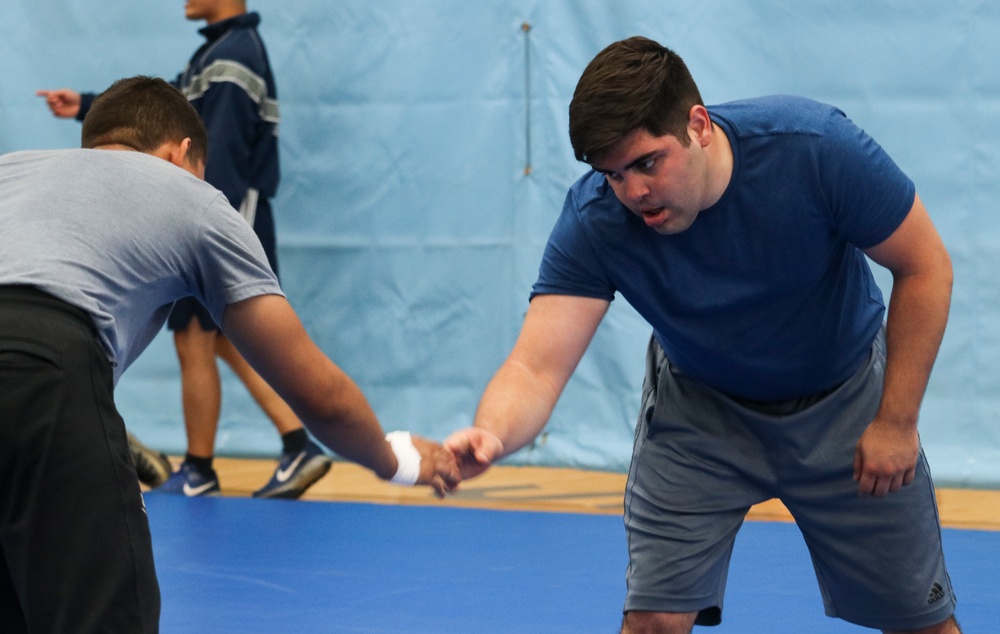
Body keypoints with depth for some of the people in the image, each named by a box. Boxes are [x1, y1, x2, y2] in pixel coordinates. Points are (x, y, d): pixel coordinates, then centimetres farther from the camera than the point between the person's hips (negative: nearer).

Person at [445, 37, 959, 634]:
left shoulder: (815, 148, -32)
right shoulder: (594, 222, -28)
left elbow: (925, 268, -19)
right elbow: (538, 366, -34)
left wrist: (896, 422, -18)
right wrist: (490, 434, -57)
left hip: (842, 399, 0)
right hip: (701, 406, 0)